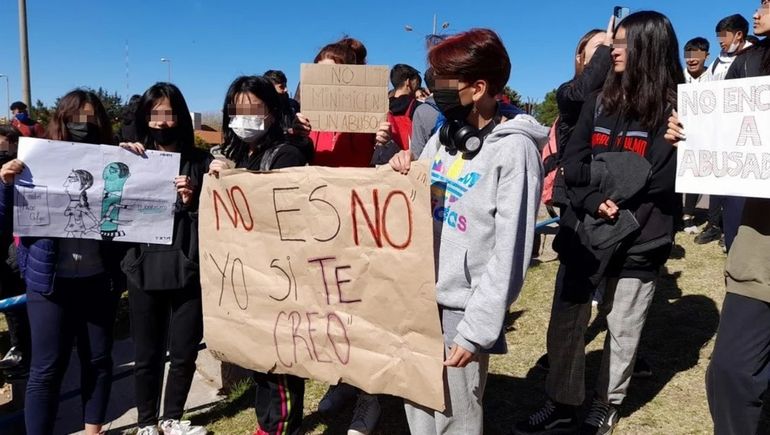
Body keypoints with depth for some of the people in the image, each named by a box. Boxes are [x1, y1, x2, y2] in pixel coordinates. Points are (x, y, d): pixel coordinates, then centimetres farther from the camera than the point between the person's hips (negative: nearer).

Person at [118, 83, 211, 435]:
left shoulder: (201, 163, 0)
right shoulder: (133, 160, 5)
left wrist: (192, 202, -19)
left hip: (188, 271, 0)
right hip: (144, 271, 1)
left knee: (184, 353, 10)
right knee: (147, 354, 10)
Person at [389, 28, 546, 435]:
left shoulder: (514, 150, -15)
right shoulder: (445, 135, 8)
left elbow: (508, 255, -17)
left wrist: (476, 329, -18)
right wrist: (404, 176, -4)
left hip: (463, 307, -6)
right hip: (421, 296, 7)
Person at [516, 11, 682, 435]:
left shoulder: (675, 108, -5)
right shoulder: (598, 102, 9)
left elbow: (664, 181, -11)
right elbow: (571, 165, 1)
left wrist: (599, 170, -11)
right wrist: (597, 202, -16)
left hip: (636, 242, -3)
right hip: (581, 233, 4)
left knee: (622, 331, 10)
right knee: (565, 323, 8)